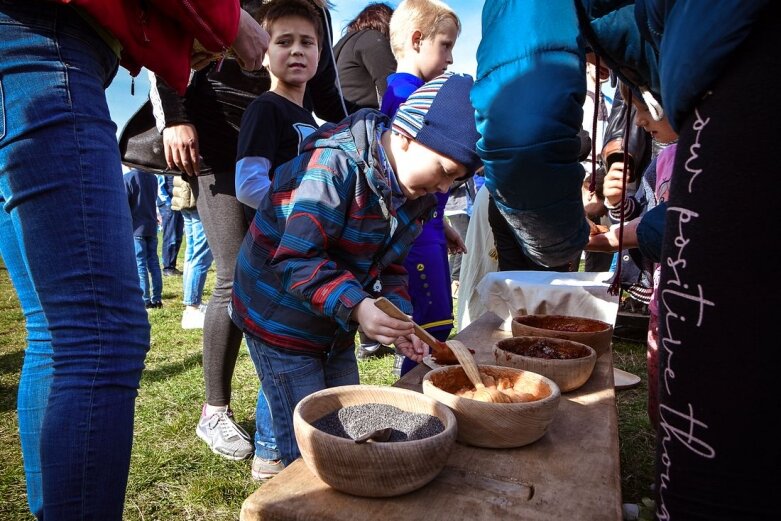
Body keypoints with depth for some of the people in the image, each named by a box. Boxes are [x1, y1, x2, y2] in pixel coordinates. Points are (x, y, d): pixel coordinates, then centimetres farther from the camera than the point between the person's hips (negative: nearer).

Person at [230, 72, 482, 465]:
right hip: (282, 324, -8)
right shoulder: (335, 166, -26)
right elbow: (296, 259, -30)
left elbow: (389, 266, 5)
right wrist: (355, 306, -41)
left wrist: (400, 319, -12)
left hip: (337, 331, 8)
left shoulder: (413, 193, 0)